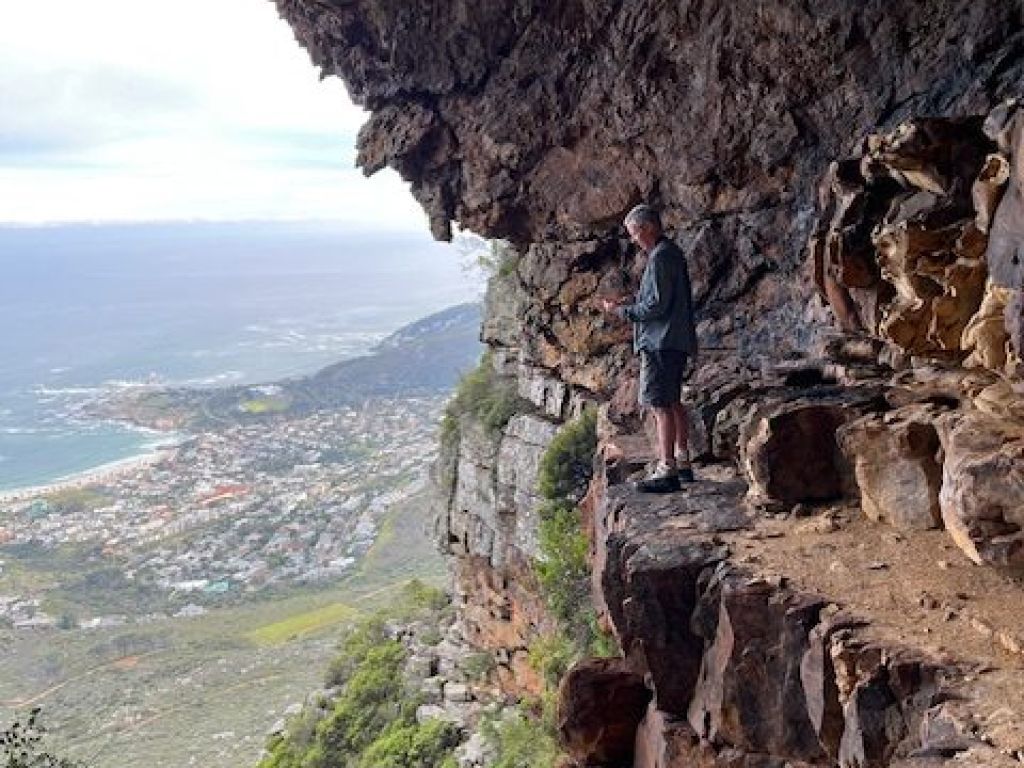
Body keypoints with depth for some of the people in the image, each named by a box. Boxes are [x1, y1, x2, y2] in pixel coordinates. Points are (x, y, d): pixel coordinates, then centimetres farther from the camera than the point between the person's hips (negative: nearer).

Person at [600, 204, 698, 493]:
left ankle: (667, 471, -11)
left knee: (661, 404, -10)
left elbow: (657, 306, -19)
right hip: (676, 341, 11)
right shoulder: (672, 253, 18)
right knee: (673, 403, 17)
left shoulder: (660, 257, -14)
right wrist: (628, 302, 15)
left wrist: (621, 310, -9)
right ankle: (682, 463, 26)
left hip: (661, 342, -11)